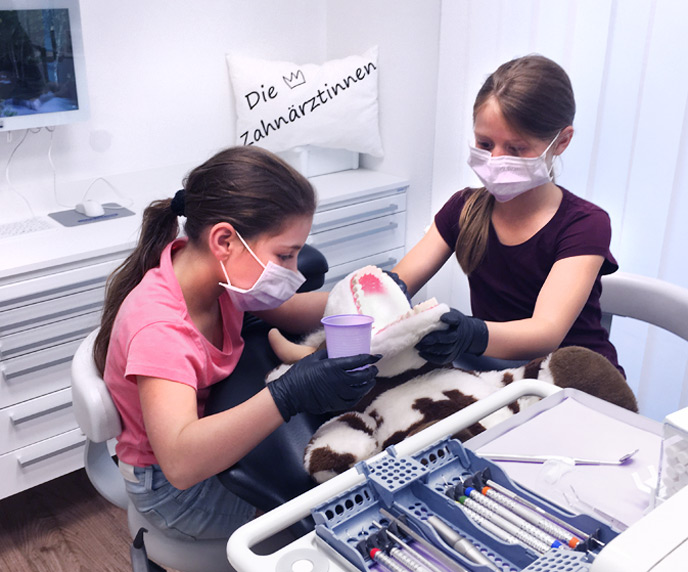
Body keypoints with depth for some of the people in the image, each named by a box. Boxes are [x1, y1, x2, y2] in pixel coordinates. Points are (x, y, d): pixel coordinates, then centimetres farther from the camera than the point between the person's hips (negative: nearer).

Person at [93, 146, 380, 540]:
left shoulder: (218, 268, -14)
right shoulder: (158, 325, -36)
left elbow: (290, 311, -2)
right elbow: (180, 461, -47)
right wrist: (287, 398, -56)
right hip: (173, 487, -8)